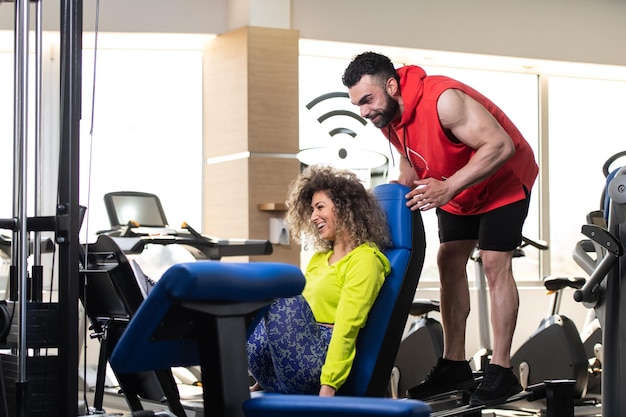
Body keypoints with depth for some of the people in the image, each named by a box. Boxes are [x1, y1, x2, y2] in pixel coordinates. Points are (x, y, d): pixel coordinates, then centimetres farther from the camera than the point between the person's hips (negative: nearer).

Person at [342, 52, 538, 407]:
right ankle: (455, 365, 8)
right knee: (450, 262, 3)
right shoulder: (387, 116, -9)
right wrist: (403, 194, -11)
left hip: (504, 178, -8)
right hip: (455, 188, 8)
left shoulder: (443, 100, -35)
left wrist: (447, 188, -42)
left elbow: (500, 145, -38)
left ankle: (501, 372, -10)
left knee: (495, 264, -13)